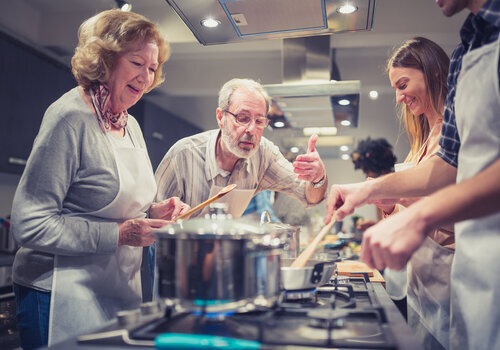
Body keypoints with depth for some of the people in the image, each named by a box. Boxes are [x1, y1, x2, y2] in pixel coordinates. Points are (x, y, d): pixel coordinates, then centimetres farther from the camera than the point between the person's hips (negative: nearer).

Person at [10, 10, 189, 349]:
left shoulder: (131, 125, 10)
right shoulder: (70, 116, -16)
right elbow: (29, 225, -20)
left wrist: (153, 212, -2)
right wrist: (118, 234, -24)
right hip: (64, 298, -8)